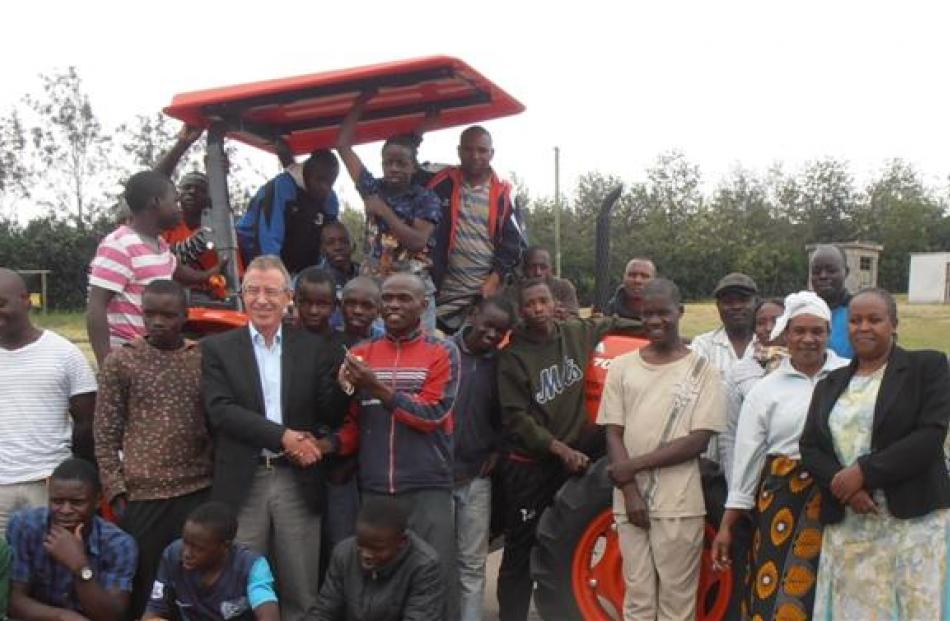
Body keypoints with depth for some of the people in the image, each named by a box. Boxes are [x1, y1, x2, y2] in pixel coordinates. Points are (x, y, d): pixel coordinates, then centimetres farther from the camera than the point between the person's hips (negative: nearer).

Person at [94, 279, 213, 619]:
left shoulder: (204, 358, 5)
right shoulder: (120, 361, 0)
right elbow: (106, 435, 0)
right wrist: (116, 492, -5)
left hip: (199, 491, 2)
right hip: (142, 494, -1)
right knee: (141, 584, 5)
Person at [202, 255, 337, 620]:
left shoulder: (311, 347, 6)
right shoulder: (217, 348, 2)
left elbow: (328, 412, 5)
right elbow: (221, 411, -10)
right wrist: (283, 436, -16)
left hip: (298, 481, 1)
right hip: (242, 482, -1)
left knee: (301, 591, 8)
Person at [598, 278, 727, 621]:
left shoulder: (701, 368, -1)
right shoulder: (621, 367, 6)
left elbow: (698, 440, -7)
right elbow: (613, 434, 4)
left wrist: (635, 465, -12)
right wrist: (631, 493, -8)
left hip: (679, 503, -2)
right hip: (630, 500, 3)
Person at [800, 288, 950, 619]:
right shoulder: (829, 384, 15)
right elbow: (809, 448, 9)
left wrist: (864, 472, -15)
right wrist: (840, 483, -11)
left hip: (914, 519, -3)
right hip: (847, 527, 4)